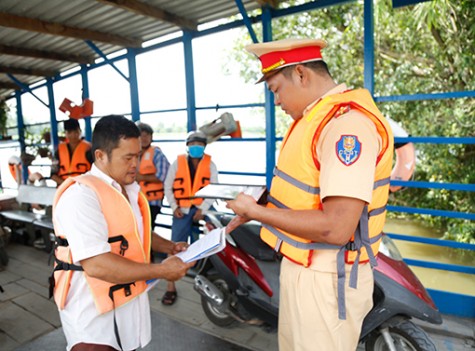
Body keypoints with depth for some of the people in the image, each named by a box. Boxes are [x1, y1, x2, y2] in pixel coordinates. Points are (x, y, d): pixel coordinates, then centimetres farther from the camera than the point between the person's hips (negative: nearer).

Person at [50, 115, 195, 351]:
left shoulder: (130, 188, 6)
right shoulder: (81, 195, -24)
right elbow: (96, 265, -32)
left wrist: (169, 247, 3)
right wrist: (161, 271, -25)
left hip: (130, 300, 9)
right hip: (94, 312, -9)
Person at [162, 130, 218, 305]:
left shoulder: (210, 164, 5)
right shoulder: (177, 163, 7)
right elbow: (168, 187, 8)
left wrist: (203, 209, -13)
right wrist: (174, 207, -4)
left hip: (202, 209, 0)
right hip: (182, 210, 1)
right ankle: (171, 286, 9)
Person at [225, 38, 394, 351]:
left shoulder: (347, 122, -23)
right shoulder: (315, 117, 8)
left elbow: (336, 228, -29)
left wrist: (257, 211, -19)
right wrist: (254, 211, 8)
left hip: (325, 279, -9)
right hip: (302, 267, 9)